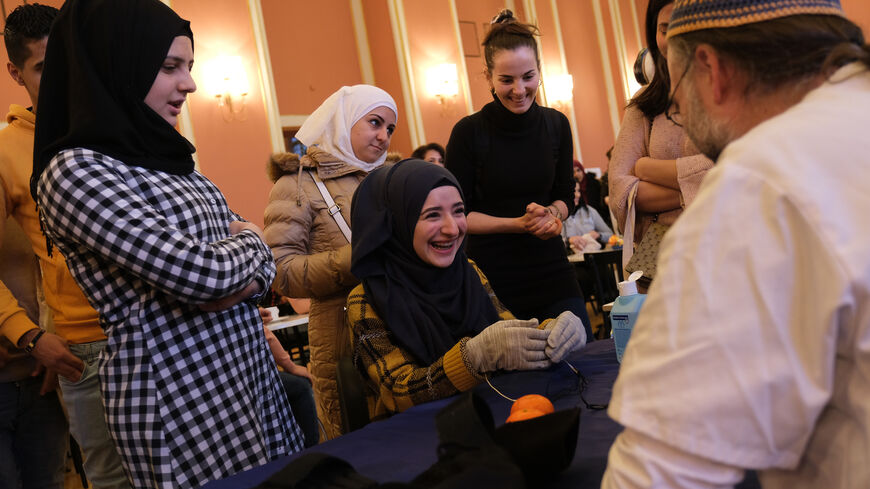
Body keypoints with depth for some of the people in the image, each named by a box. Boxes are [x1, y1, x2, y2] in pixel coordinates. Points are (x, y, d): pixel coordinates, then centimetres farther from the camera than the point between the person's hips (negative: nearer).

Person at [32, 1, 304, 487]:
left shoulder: (167, 158, 11)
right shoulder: (75, 171, -14)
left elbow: (259, 256, 14)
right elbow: (199, 272, -23)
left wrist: (248, 280, -9)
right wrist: (250, 241, -2)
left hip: (250, 366, 8)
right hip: (178, 393, -8)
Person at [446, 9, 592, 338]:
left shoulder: (556, 125, 2)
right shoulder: (468, 132, -10)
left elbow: (565, 196, 11)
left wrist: (551, 214, -11)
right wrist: (518, 224, -18)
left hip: (551, 273, 4)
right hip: (492, 279, -3)